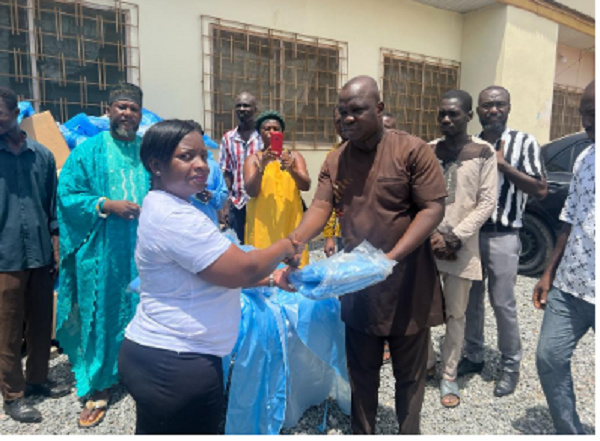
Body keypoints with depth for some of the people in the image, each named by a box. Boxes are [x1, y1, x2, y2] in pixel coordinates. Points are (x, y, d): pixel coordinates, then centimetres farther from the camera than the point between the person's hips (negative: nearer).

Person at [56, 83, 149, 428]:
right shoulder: (89, 151, 3)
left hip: (144, 252, 2)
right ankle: (100, 388, 22)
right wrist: (107, 205, -15)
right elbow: (67, 196, -2)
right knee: (101, 317, 6)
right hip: (102, 254, -1)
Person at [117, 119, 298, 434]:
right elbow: (241, 270, -25)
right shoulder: (175, 218, -24)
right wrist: (283, 248, -6)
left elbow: (218, 271, 13)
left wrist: (272, 279, 5)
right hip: (175, 364, -10)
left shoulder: (166, 207, 9)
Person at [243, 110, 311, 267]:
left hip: (290, 222, 1)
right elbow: (250, 191, -8)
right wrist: (262, 166, -23)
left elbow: (306, 186, -4)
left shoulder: (294, 156, 9)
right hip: (262, 223, -1)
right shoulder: (253, 159, 5)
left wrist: (291, 169, -22)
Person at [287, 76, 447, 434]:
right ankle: (362, 433, 38)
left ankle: (409, 433, 38)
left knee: (409, 373, 16)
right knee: (361, 373, 19)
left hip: (406, 283, -3)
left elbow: (433, 209, -14)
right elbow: (321, 207, -5)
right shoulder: (335, 161, 3)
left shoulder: (413, 150, -10)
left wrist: (392, 258, -25)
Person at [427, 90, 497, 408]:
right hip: (425, 243, 3)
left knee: (455, 314, 7)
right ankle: (426, 362, 32)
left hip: (462, 246, -2)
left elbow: (486, 203, -5)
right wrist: (430, 234, -8)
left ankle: (449, 376, 23)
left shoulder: (483, 152, -3)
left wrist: (454, 237, -12)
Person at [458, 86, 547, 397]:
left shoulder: (524, 143, -2)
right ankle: (473, 356, 29)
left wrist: (502, 164, -15)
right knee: (470, 299, 12)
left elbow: (540, 190, -8)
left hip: (502, 236, -4)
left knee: (503, 304, 3)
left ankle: (510, 365, 22)